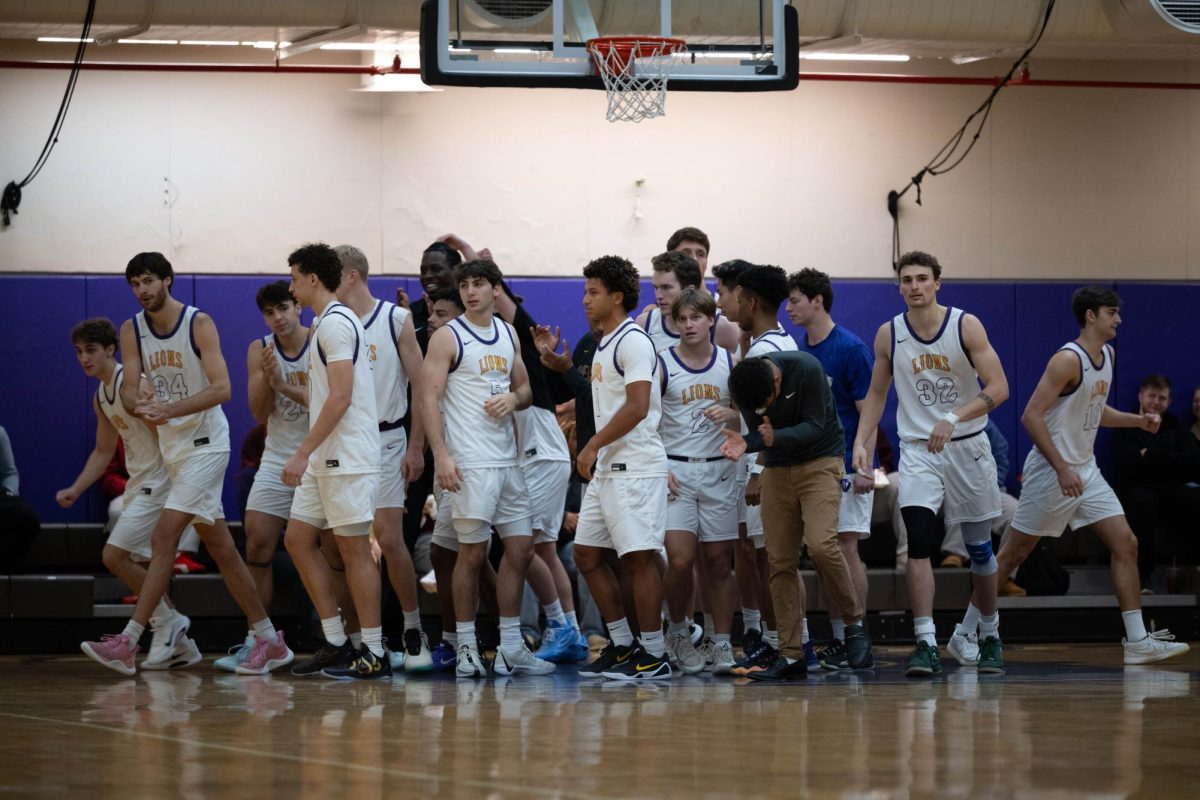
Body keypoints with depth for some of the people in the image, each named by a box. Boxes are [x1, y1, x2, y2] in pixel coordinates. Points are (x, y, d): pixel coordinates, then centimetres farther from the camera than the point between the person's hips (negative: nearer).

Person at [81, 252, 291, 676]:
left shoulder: (199, 323, -12)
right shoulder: (132, 331, 5)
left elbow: (222, 388, -19)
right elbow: (128, 391, -1)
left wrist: (171, 408, -31)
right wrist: (140, 404, -25)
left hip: (205, 442, -7)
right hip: (171, 445, 7)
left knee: (164, 538, -15)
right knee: (219, 546, 9)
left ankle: (128, 642, -18)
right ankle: (269, 640, 15)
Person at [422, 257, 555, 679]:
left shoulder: (508, 335, 13)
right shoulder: (447, 337, -5)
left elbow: (525, 389, 22)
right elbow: (430, 398, -10)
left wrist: (513, 398, -3)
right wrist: (441, 455, -19)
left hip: (507, 459, 6)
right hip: (469, 463, -6)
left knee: (520, 549, 5)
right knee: (472, 552, -5)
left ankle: (511, 647, 11)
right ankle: (466, 647, 3)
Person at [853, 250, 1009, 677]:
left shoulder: (966, 326, -10)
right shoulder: (889, 334, -1)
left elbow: (999, 388, -14)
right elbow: (876, 394, 11)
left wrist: (953, 418, -26)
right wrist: (860, 442, -3)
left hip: (967, 447, -1)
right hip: (917, 448, 1)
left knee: (979, 548, 10)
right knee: (918, 540, -18)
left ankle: (987, 634, 31)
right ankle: (926, 645, -20)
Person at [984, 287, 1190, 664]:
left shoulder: (1107, 355, 10)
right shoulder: (1068, 360, -18)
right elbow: (1031, 416, -22)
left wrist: (1137, 420, 10)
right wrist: (1062, 470, -25)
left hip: (1085, 470, 9)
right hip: (1050, 471, -9)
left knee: (1126, 545, 0)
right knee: (1014, 554, -2)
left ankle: (1137, 641, 0)